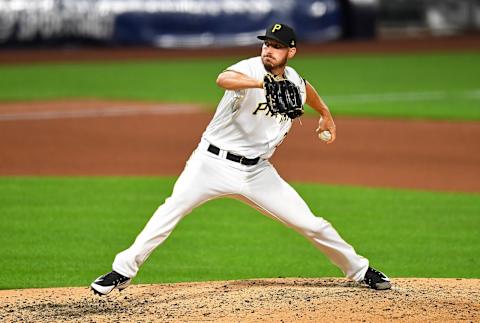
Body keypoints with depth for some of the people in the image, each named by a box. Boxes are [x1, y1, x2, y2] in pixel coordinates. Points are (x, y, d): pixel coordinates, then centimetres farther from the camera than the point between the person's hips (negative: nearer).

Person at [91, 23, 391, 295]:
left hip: (257, 171, 5)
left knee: (310, 224, 3)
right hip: (214, 161, -5)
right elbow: (223, 79, -42)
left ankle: (360, 270, 23)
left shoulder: (295, 82, 3)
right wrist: (263, 84, -57)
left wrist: (325, 113, 42)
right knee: (174, 208, -25)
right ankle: (122, 271, -21)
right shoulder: (251, 69, -16)